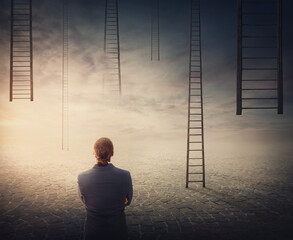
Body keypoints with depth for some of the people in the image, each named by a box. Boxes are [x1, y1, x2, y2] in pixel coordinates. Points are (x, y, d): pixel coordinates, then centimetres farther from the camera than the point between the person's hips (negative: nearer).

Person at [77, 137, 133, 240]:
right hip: (118, 229, 0)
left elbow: (84, 200, 1)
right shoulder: (125, 176, -20)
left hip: (93, 229, 1)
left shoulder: (82, 178, -18)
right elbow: (128, 201, -2)